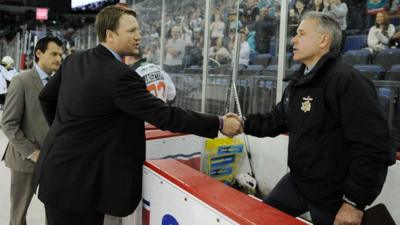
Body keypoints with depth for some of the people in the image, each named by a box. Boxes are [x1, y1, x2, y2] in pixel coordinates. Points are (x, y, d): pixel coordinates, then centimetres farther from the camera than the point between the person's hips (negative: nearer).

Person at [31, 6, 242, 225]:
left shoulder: (73, 60, 3)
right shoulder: (119, 75, -24)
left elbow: (46, 97, 15)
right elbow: (165, 116, -25)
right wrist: (219, 123, -17)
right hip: (77, 182, -9)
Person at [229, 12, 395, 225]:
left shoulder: (347, 81, -22)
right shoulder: (298, 81, 10)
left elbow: (374, 146, -26)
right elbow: (277, 120, 16)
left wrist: (355, 201, -22)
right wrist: (245, 123, 0)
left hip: (332, 196, -8)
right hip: (295, 182, 9)